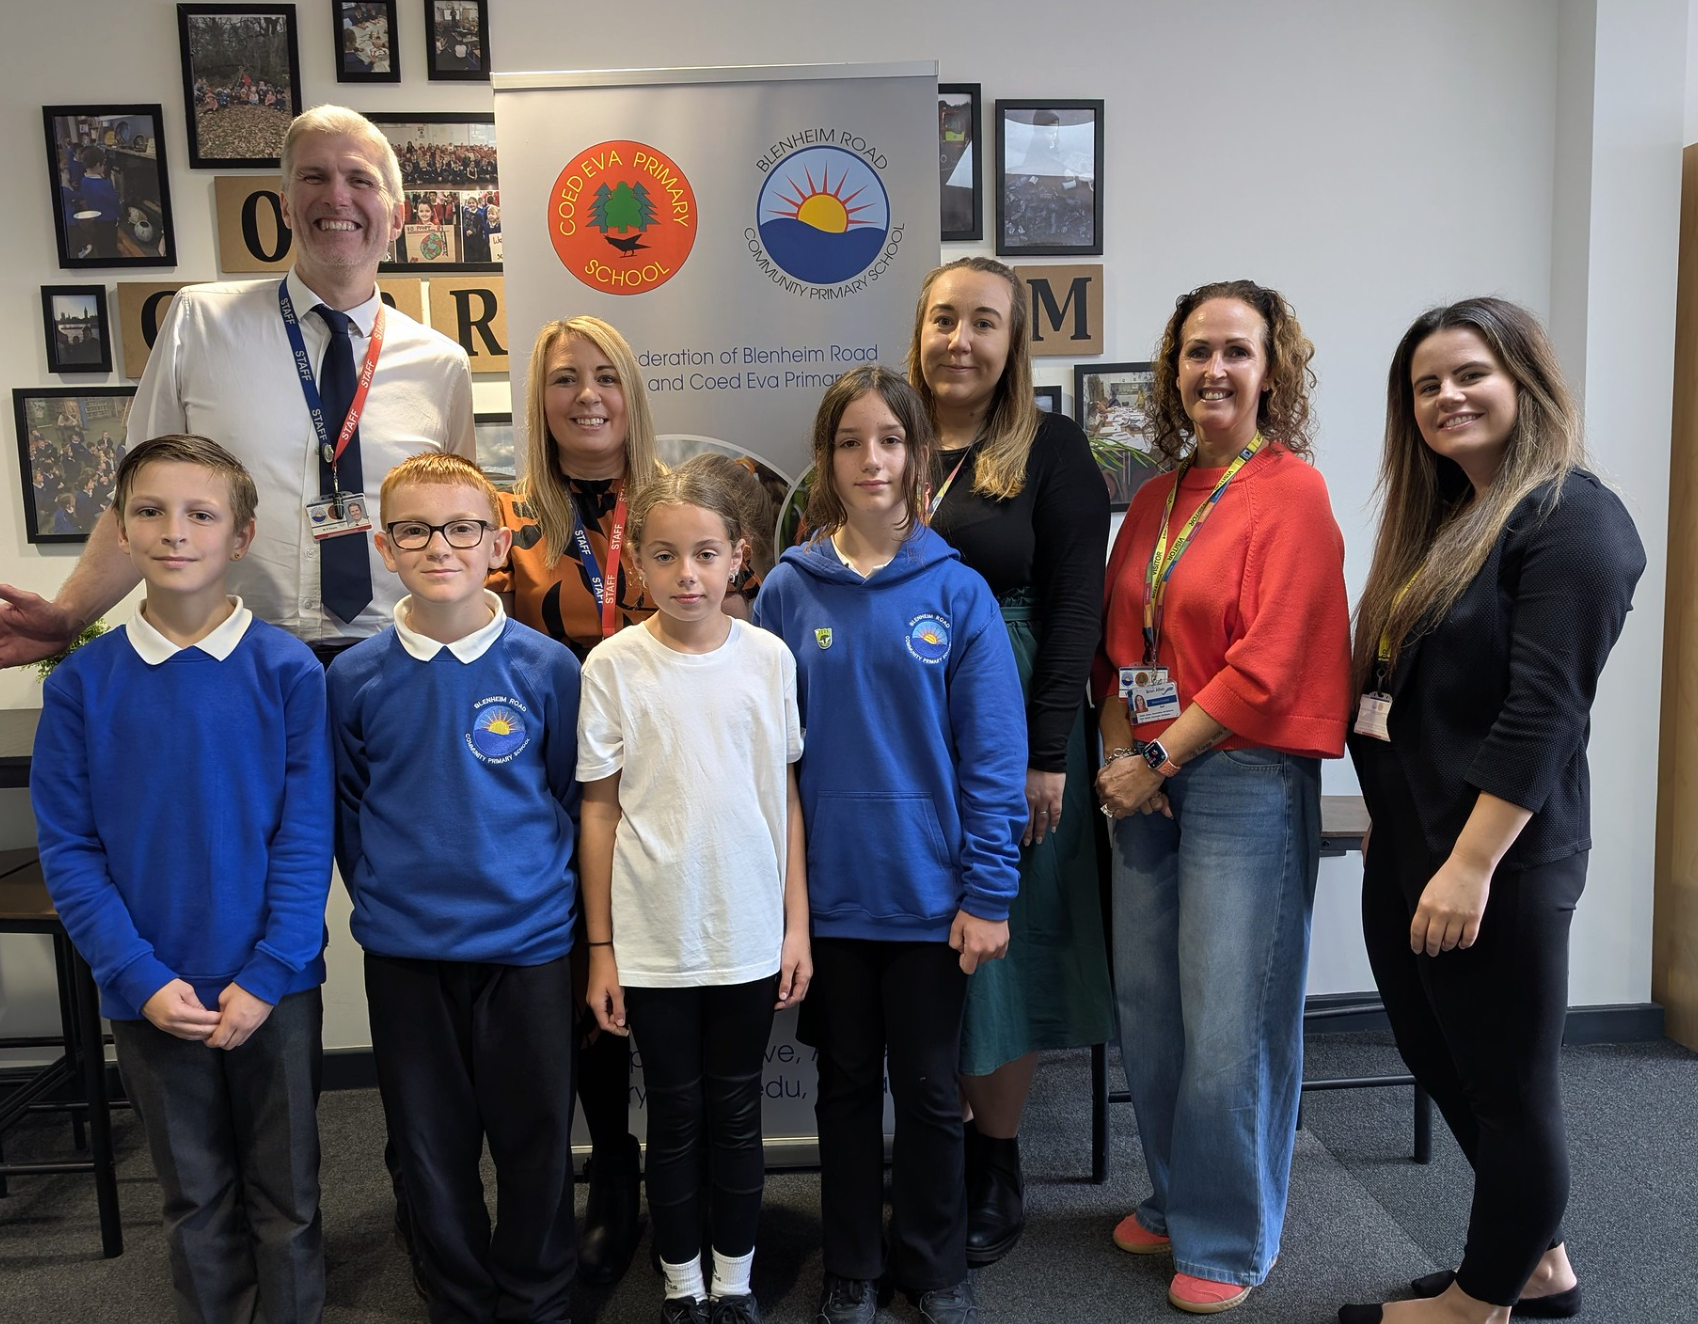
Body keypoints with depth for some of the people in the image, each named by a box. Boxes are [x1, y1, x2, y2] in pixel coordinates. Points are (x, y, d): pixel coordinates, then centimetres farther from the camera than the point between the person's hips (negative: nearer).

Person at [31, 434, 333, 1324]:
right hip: (150, 996, 2)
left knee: (285, 1196, 13)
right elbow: (67, 849, -3)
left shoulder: (288, 673, -9)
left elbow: (307, 837, -8)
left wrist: (265, 977, -13)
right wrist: (143, 980, -10)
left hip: (274, 989, -1)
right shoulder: (82, 682, -4)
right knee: (196, 1200, 18)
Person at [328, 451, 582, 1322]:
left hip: (529, 945, -1)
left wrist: (539, 886, 4)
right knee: (432, 1149, 14)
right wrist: (386, 896, 6)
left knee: (536, 1143, 11)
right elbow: (346, 808, 8)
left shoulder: (548, 668, -7)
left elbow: (575, 796, 3)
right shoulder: (354, 678, -3)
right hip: (404, 953, 1)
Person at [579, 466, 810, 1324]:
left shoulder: (768, 658, -3)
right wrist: (600, 948, -1)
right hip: (652, 939, -1)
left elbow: (786, 797, 3)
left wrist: (797, 924, 2)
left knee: (735, 1112, 15)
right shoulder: (614, 666, -7)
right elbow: (600, 810, -2)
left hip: (751, 935, 1)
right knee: (674, 1115, 13)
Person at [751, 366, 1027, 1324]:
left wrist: (988, 894, -8)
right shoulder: (788, 592, -2)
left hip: (929, 893, -1)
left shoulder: (958, 591, -5)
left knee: (931, 1090, 14)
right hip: (830, 892, 1)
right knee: (847, 1086, 17)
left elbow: (993, 753, -6)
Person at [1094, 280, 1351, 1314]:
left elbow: (1267, 667, -15)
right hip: (1147, 780, 6)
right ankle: (1176, 1198, 34)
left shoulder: (1293, 492, -8)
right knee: (1147, 1004, 13)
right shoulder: (1158, 498, 12)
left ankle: (1231, 1238, 21)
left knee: (1231, 1023, 0)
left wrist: (1157, 760, -12)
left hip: (1247, 779, -6)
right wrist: (1120, 750, -2)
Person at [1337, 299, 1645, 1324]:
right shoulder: (1442, 521, 14)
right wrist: (1394, 829, 17)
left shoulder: (1571, 518, -12)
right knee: (1441, 1062, 19)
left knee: (1507, 1088, 8)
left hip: (1493, 863, -9)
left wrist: (1471, 865, -23)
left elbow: (1543, 711, -20)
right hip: (1408, 847, 9)